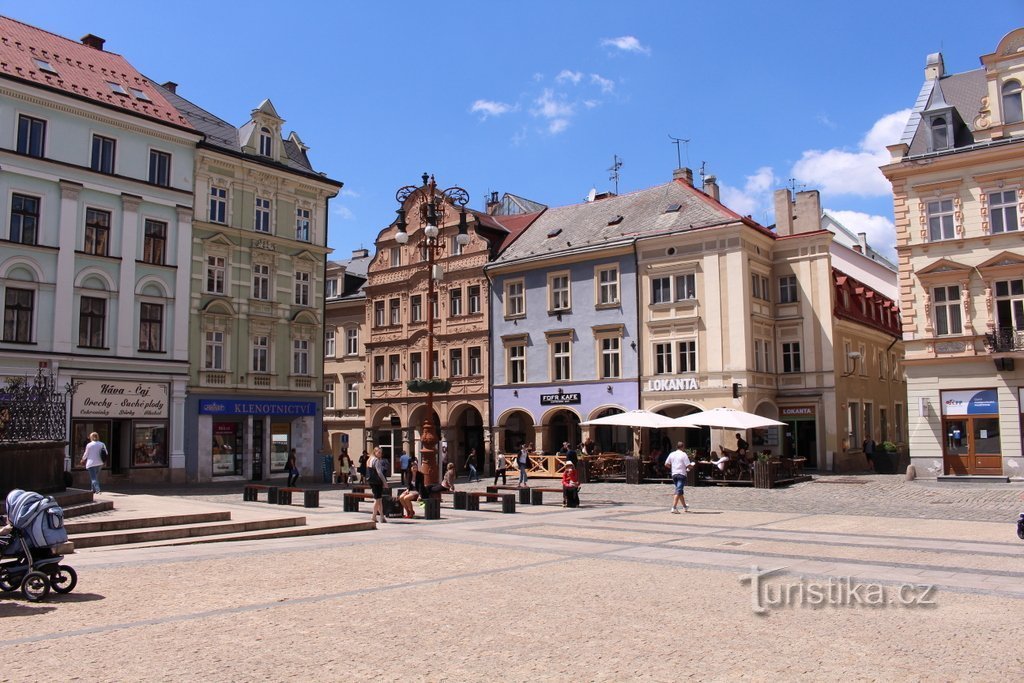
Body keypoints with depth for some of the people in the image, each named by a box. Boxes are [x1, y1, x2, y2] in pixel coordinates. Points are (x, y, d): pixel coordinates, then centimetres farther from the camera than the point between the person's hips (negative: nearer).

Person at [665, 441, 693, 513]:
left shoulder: (671, 454, 7)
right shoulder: (683, 454, -8)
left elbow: (666, 464, 9)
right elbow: (688, 466, -12)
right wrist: (692, 465, 10)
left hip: (674, 474, 6)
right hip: (681, 474, -6)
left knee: (680, 491, 18)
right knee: (678, 491, -9)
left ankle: (685, 507, 29)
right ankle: (674, 508, -20)